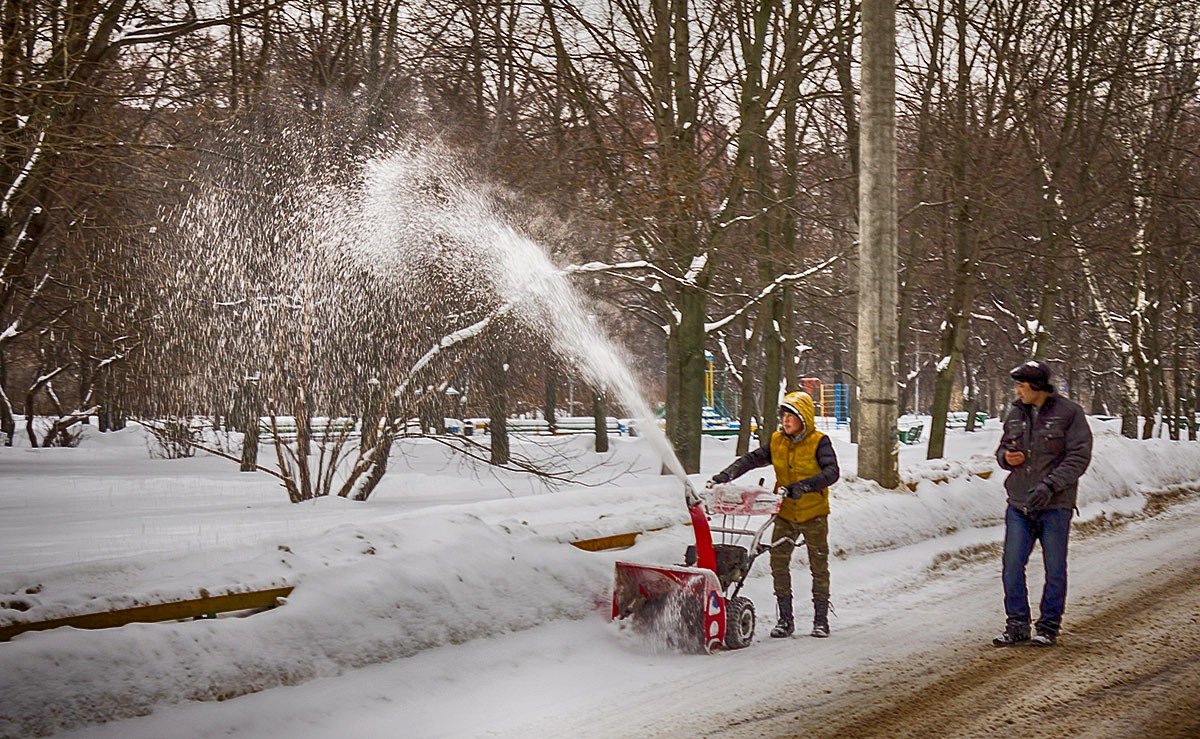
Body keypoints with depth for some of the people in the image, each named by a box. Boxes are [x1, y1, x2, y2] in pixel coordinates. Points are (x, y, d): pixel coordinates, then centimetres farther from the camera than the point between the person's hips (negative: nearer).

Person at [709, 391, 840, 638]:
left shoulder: (819, 442, -13)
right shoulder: (777, 441, 1)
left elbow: (832, 472, -25)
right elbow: (752, 459, -2)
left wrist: (803, 486, -38)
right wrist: (727, 474, -19)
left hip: (814, 514, -3)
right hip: (785, 513, 4)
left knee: (819, 567, 7)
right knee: (778, 562, -5)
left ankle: (821, 619, 18)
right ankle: (785, 619, 3)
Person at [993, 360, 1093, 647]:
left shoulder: (1069, 413, -6)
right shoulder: (1016, 414, 9)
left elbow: (1079, 456, -11)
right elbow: (1003, 448, 21)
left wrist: (1050, 485, -21)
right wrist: (1006, 457, -4)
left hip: (1054, 505, -4)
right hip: (1019, 505, 4)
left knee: (1054, 569, 4)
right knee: (1012, 565, 0)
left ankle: (1049, 626, 16)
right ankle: (1017, 624, 11)